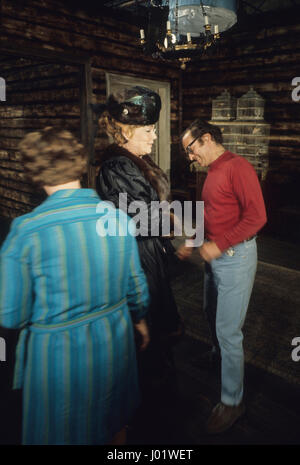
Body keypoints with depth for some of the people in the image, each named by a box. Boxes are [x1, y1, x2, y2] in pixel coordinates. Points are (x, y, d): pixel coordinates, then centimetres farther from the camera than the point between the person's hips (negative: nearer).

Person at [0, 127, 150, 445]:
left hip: (58, 352, -3)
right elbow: (135, 284, 2)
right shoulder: (117, 217, -9)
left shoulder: (26, 231, -21)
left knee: (63, 433, 23)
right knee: (115, 424, 29)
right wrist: (140, 318, 20)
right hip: (115, 340, 4)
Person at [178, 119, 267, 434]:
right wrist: (191, 243, 14)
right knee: (212, 315, 23)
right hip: (215, 255, 9)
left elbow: (256, 216, -22)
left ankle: (232, 401, 16)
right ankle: (219, 356, 51)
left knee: (228, 331, -1)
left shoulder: (238, 168, -15)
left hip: (236, 256, -9)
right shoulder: (212, 173, 13)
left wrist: (219, 245, -22)